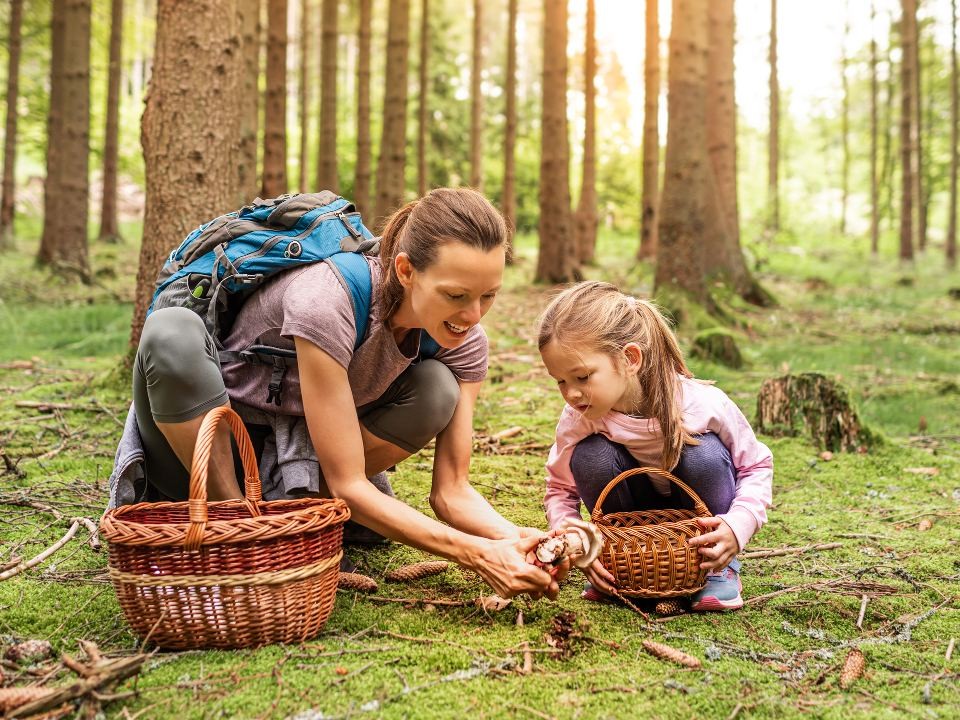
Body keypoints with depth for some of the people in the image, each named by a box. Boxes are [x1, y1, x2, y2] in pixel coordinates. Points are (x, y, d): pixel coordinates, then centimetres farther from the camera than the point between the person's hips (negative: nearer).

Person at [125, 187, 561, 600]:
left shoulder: (463, 341, -15)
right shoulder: (325, 301, -34)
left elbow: (451, 490, -14)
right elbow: (348, 485, -32)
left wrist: (511, 537, -35)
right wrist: (478, 556, -39)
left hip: (301, 459, 4)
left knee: (437, 390, -21)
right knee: (172, 331, -35)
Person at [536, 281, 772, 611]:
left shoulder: (703, 405, -31)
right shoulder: (577, 419, -23)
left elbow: (757, 465, -14)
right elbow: (559, 489, -9)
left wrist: (738, 527, -32)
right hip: (633, 516, 2)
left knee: (703, 454, -33)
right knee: (590, 456, -27)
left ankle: (719, 566, -6)